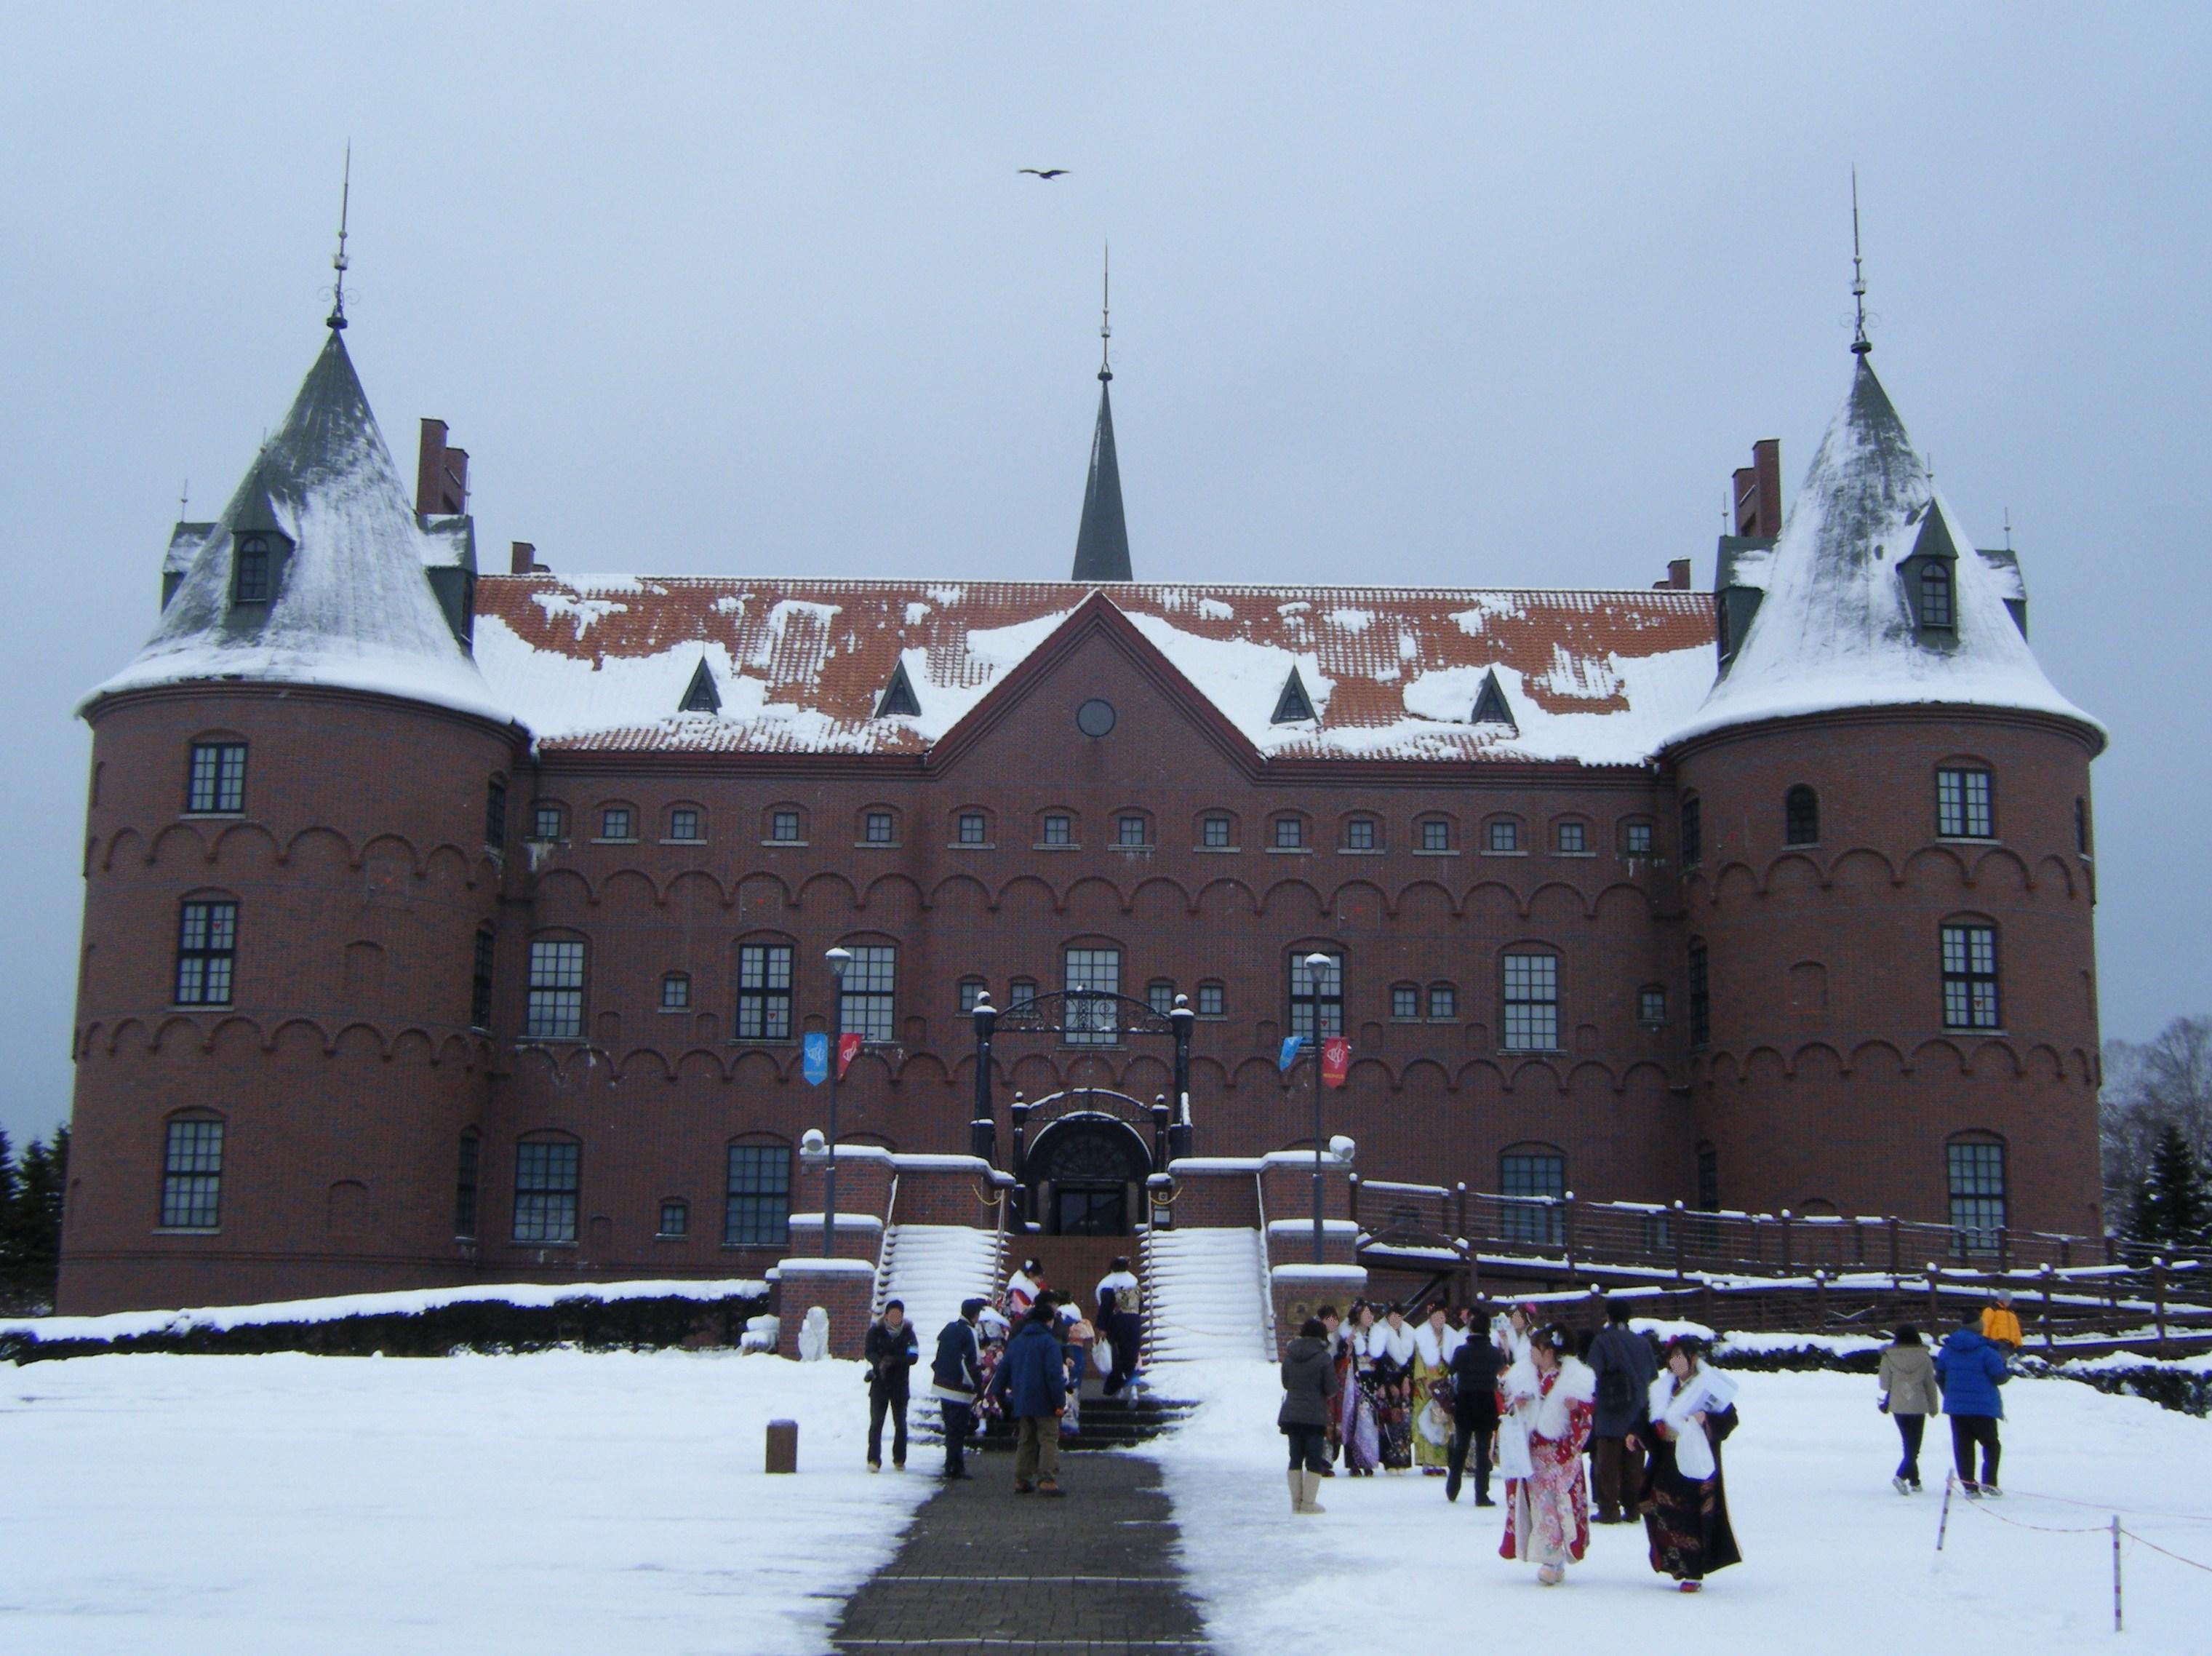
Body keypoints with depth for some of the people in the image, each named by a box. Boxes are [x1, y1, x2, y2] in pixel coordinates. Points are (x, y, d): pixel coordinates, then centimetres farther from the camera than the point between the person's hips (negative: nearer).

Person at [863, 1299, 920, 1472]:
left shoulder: (908, 1333, 3)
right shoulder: (876, 1331, 1)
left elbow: (914, 1357, -6)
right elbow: (869, 1353, -9)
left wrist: (894, 1360, -23)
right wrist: (880, 1362, -30)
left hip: (900, 1384, 1)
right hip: (879, 1382, -1)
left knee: (900, 1423, 7)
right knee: (876, 1422, -6)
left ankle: (899, 1460, 15)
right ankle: (874, 1459, -5)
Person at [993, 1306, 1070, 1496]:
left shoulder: (1015, 1343, 12)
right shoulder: (1049, 1343, -9)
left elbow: (1002, 1371, 15)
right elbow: (1055, 1375, -16)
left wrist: (998, 1395, 23)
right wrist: (1060, 1401, -15)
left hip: (1021, 1402, 6)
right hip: (1044, 1403, -6)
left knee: (1025, 1441, 14)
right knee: (1048, 1440, -4)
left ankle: (1021, 1480, 12)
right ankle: (1047, 1480, -14)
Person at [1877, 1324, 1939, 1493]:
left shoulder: (1889, 1357, -4)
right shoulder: (1924, 1357, -3)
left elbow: (1885, 1384, -1)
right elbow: (1930, 1384, 4)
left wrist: (1885, 1403, 18)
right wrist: (1934, 1407, 15)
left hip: (1898, 1406, 2)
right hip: (1918, 1406, -2)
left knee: (1908, 1444, 16)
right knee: (1914, 1446, 1)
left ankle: (1914, 1481, 18)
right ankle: (1901, 1475, -20)